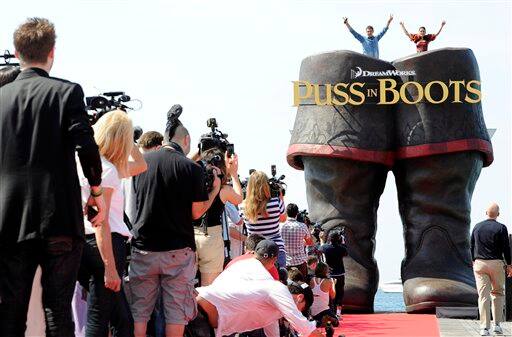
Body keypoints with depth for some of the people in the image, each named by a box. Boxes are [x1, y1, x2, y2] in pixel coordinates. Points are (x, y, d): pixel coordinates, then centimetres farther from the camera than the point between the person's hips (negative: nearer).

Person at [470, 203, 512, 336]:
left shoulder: (477, 227, 6)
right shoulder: (501, 228, -5)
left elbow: (472, 246, 13)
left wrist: (474, 261, 24)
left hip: (479, 264, 2)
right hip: (496, 264, -2)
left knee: (483, 295, 1)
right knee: (498, 293, 14)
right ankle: (497, 324, 11)